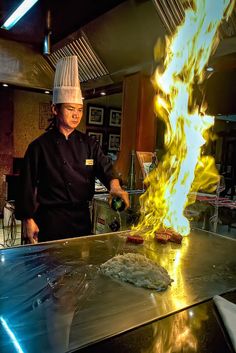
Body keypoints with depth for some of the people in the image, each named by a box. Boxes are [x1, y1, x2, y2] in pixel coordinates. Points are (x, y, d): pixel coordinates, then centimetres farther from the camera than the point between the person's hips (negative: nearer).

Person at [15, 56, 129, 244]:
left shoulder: (89, 143, 5)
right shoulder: (40, 146, -7)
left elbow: (105, 166, -5)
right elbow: (27, 185, -6)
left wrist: (115, 185, -27)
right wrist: (28, 220, -9)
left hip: (82, 218, 5)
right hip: (51, 220, -4)